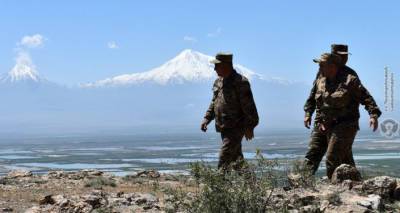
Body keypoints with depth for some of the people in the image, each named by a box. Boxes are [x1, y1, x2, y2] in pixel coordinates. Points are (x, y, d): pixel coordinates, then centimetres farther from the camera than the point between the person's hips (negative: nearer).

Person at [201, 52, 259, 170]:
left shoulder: (240, 82, -15)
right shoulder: (218, 81, 11)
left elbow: (248, 106, -16)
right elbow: (214, 102, 21)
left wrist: (249, 127, -16)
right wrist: (207, 118, 10)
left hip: (235, 128, -9)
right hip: (224, 128, 9)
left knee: (224, 159, -14)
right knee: (235, 157, 15)